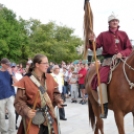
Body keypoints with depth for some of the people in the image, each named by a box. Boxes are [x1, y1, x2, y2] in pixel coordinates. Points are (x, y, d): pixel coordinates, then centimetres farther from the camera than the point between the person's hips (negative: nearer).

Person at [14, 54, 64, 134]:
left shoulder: (49, 78, 4)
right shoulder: (25, 80, -11)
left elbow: (55, 92, 13)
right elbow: (19, 100, -11)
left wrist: (58, 100, -7)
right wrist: (26, 111, -27)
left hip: (49, 117, 5)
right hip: (33, 118, -5)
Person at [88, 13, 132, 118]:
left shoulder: (123, 34, 12)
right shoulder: (103, 35, 8)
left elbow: (129, 48, 6)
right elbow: (95, 47, 0)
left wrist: (122, 53, -14)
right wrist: (91, 41, -22)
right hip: (108, 61, -2)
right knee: (101, 79, -24)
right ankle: (104, 106, -17)